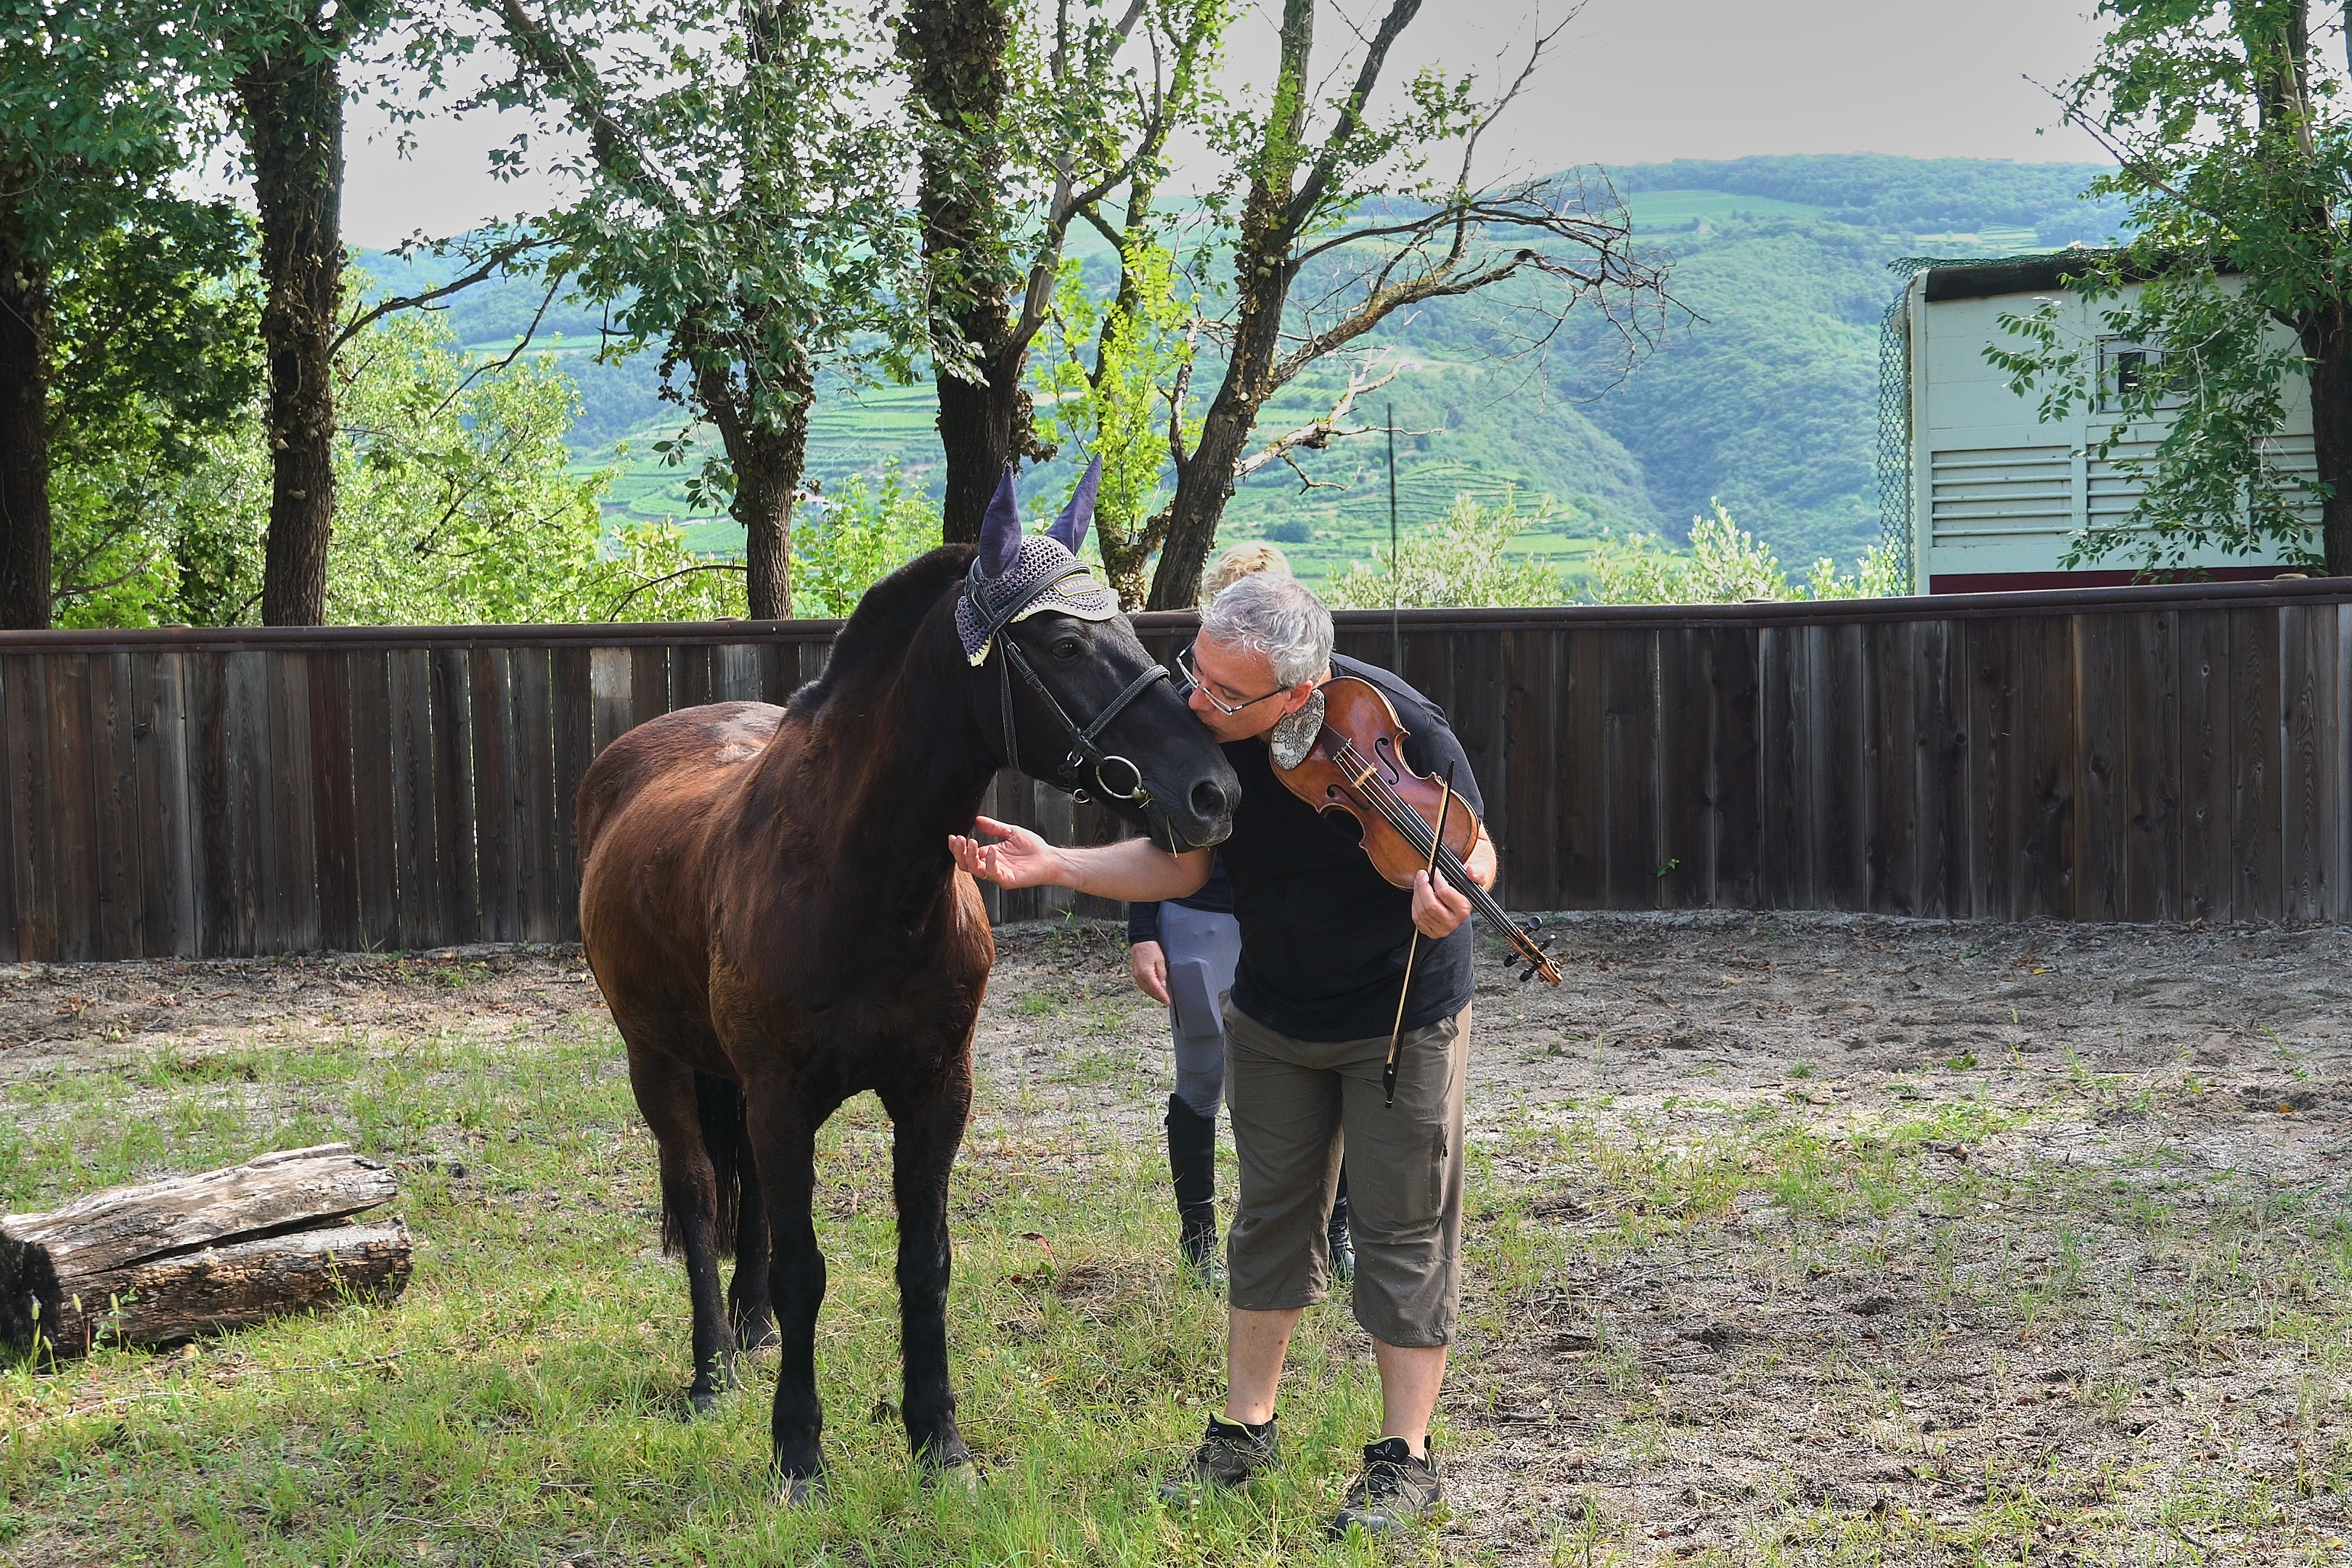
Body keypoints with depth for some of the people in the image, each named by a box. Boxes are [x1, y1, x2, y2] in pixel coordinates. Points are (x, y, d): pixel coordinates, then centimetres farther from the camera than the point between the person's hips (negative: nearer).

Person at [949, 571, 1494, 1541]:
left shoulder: (1397, 725, -31)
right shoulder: (1199, 728, -19)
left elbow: (1474, 849, -18)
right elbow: (1179, 864, -6)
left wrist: (1451, 886, -42)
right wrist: (1050, 865, -19)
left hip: (1404, 1019, -4)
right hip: (1272, 1014, 4)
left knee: (1402, 1232, 2)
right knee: (1271, 1215, 14)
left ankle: (1404, 1459, 11)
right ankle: (1245, 1431, 26)